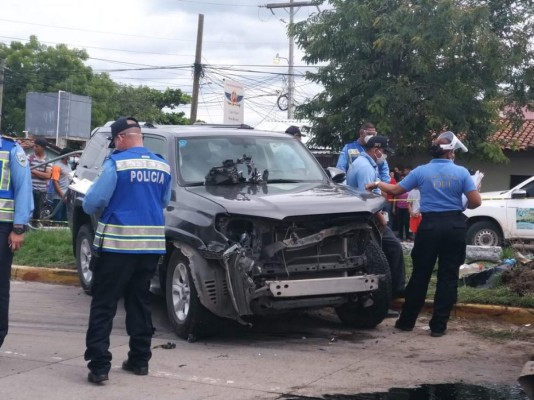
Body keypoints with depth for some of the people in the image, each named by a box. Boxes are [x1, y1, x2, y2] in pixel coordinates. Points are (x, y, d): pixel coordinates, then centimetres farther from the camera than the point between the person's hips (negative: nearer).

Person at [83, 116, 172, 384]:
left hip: (117, 243, -6)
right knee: (140, 302, 16)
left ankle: (99, 365, -6)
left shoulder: (117, 163, -11)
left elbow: (92, 203, -10)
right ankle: (139, 360, 20)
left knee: (104, 305, -1)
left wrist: (88, 203, 12)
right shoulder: (162, 166, 7)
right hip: (151, 244, 6)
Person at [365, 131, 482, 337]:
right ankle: (438, 325, 6)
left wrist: (377, 184, 25)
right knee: (448, 276, 5)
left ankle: (407, 321, 18)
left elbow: (395, 190, 7)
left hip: (430, 225, 1)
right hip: (454, 226, -1)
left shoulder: (421, 171, 0)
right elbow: (476, 202, -7)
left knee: (420, 275, 10)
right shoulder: (461, 172, -2)